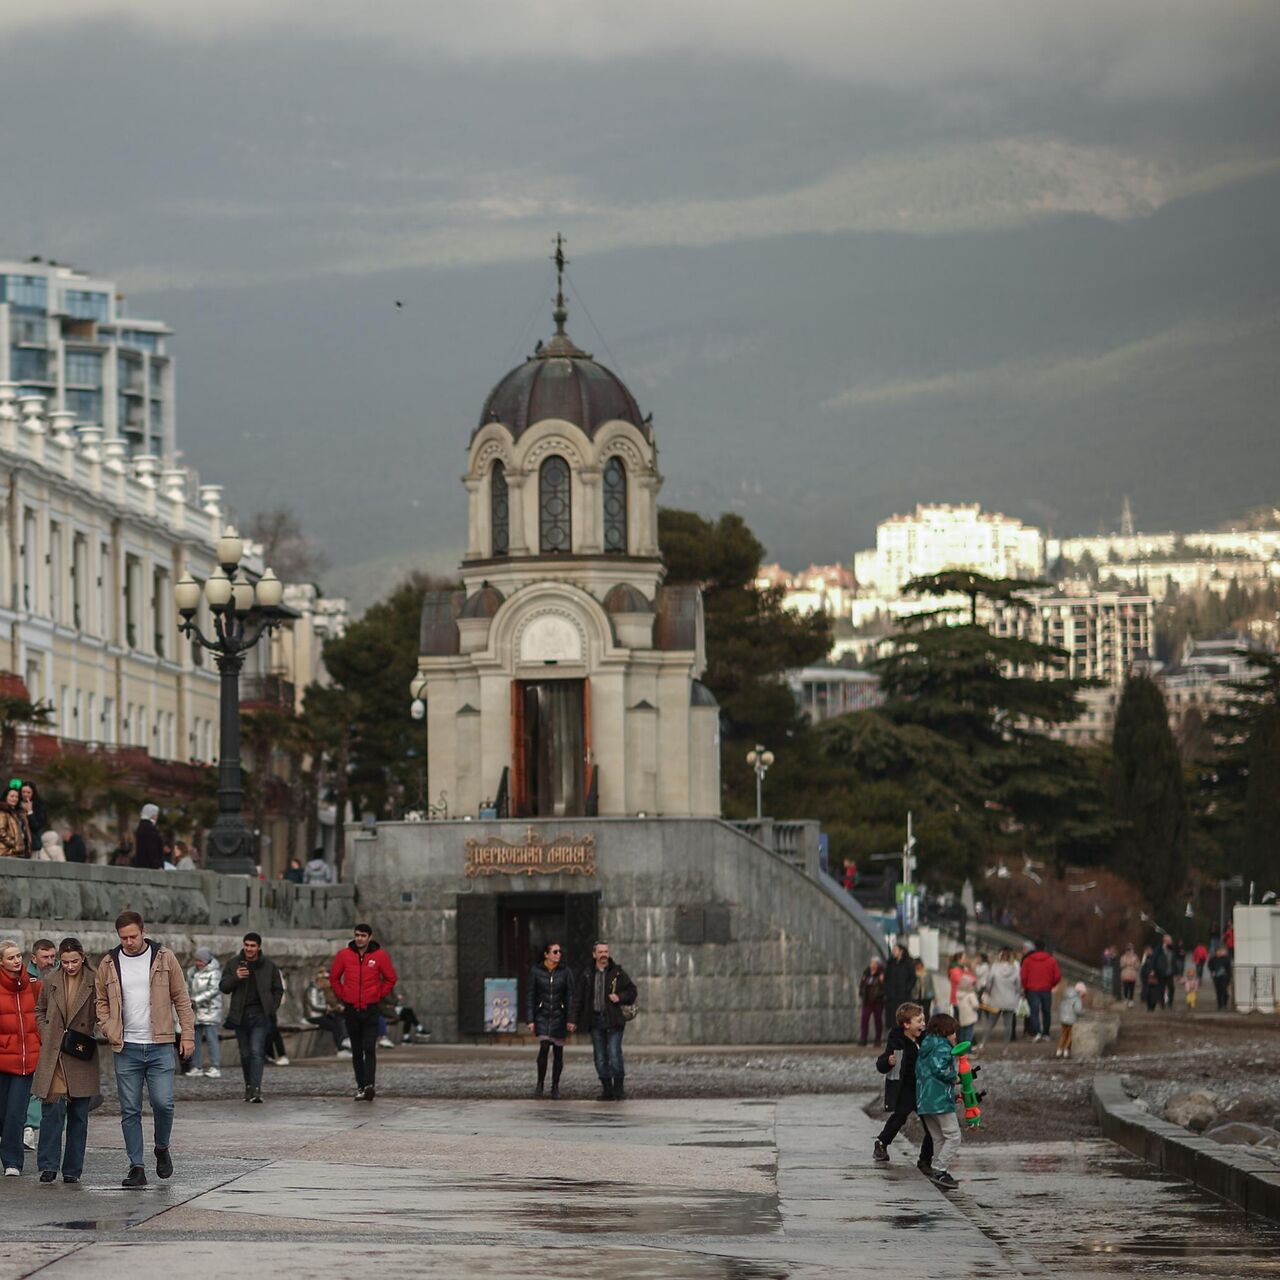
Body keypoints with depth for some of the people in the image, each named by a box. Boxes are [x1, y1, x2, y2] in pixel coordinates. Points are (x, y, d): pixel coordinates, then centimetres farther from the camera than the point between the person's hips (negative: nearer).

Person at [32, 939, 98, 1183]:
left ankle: (72, 1170, 12)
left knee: (78, 1115, 5)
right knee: (52, 1110, -8)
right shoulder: (51, 981, 4)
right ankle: (48, 1166, -4)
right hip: (53, 1056, 1)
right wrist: (46, 1035, 4)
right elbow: (39, 1010, 17)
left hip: (81, 1056, -1)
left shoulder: (94, 982, -3)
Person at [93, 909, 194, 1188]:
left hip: (160, 1046, -2)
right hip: (126, 1049, 2)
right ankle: (136, 1168, 7)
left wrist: (188, 1034, 0)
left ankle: (162, 1149, 18)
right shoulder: (109, 963, 5)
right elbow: (101, 1001, 15)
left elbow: (181, 998, 5)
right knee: (130, 1110, 1)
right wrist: (109, 1031, 0)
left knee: (163, 1103, -9)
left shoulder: (164, 958, 1)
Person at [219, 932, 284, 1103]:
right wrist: (235, 978, -16)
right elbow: (223, 987, 4)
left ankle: (256, 1089, -21)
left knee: (256, 1052, -14)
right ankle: (249, 1087, 20)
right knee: (245, 1054, 8)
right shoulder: (233, 964, 7)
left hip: (260, 1016, -3)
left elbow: (278, 990, 12)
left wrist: (271, 1009, 0)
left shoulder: (269, 966, 5)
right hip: (240, 1016, 3)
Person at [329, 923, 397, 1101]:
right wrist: (342, 996, 7)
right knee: (356, 1051, 8)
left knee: (369, 1049, -13)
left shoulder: (380, 956, -2)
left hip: (371, 1010, -3)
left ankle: (369, 1085, -22)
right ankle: (360, 1087, 14)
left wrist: (379, 995, 2)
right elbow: (334, 977, 13)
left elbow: (390, 979, 7)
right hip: (351, 1010, 3)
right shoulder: (344, 955, 2)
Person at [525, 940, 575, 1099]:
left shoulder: (565, 972, 2)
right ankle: (540, 1083, -7)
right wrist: (530, 1020, -6)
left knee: (558, 1051, 3)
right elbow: (529, 996, 0)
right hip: (542, 1015, -2)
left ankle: (555, 1086, 15)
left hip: (559, 1015, 2)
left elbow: (570, 997, 2)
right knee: (544, 1047, -19)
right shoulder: (536, 971, -1)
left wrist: (570, 1019, -6)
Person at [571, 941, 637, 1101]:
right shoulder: (587, 974, 8)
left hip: (614, 1020, -3)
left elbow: (631, 991, 8)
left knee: (614, 1054, -12)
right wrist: (575, 1020, 4)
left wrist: (620, 997, -11)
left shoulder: (617, 972, 3)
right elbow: (578, 997, 10)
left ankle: (619, 1087, 1)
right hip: (596, 1020, 3)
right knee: (600, 1057, 4)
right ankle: (607, 1090, 10)